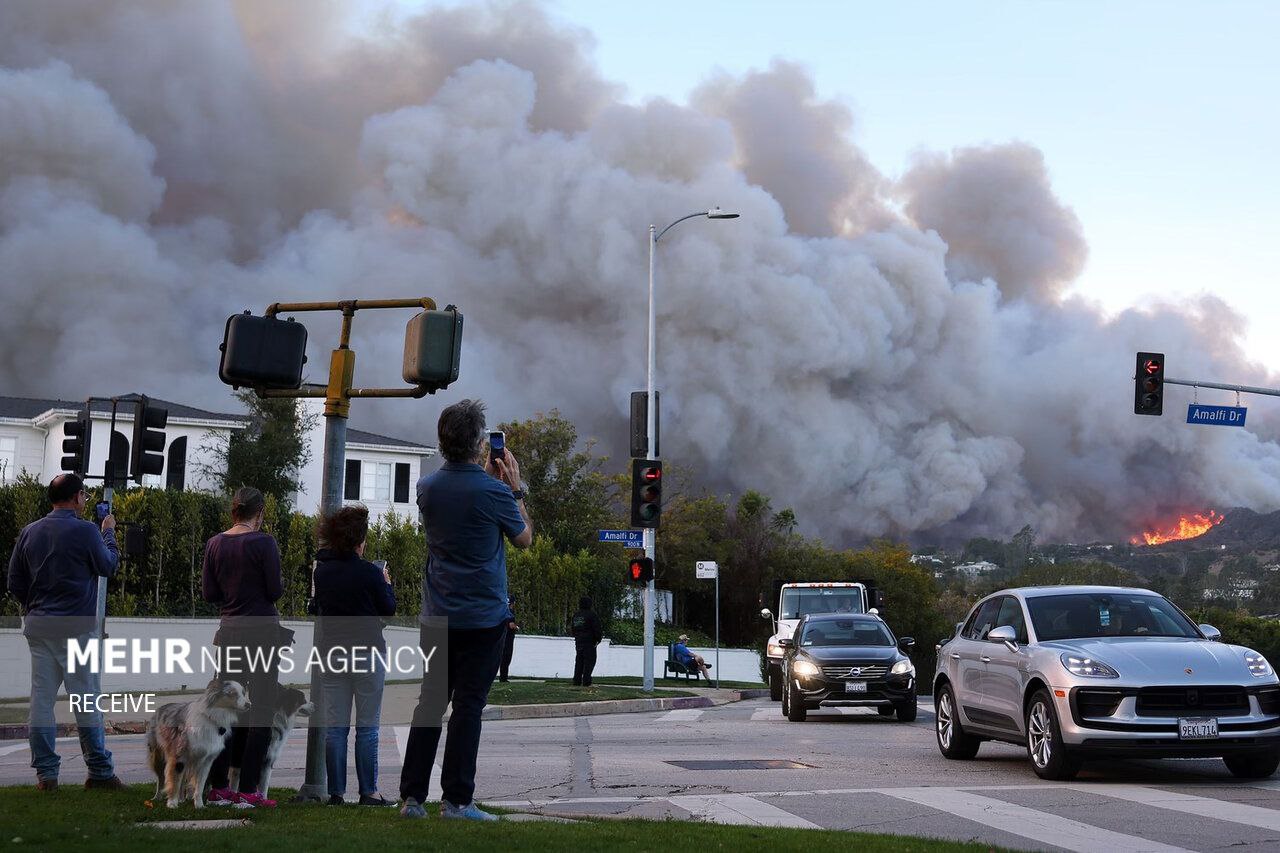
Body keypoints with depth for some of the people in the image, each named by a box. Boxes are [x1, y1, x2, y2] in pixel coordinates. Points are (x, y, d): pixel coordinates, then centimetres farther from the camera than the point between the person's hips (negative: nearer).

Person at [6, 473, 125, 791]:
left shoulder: (29, 532, 8)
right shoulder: (86, 530, -9)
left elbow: (15, 582, 12)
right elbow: (108, 567, 4)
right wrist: (109, 533, 17)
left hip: (38, 625, 5)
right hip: (76, 626, -5)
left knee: (41, 697, 6)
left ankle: (45, 773, 6)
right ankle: (99, 772, 3)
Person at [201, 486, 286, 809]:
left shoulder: (215, 544, 5)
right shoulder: (263, 542, -10)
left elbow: (209, 592, 7)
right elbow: (275, 591, -11)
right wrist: (280, 583, 10)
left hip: (229, 631, 5)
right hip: (261, 631, -5)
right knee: (260, 710, 0)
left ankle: (218, 786, 13)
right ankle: (248, 790, -2)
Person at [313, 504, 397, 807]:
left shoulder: (322, 570, 2)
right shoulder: (368, 572, -12)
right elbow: (389, 609, -2)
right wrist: (387, 583, 15)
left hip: (331, 651, 4)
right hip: (367, 651, -4)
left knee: (334, 726, 6)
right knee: (367, 726, 3)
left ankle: (336, 791, 7)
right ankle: (368, 791, 3)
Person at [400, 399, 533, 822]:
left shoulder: (427, 487, 4)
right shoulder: (493, 492, -13)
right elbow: (524, 538, 4)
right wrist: (514, 488, 11)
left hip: (436, 617, 5)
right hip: (482, 619, -5)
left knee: (429, 702, 9)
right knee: (468, 707, -1)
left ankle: (412, 797, 10)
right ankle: (456, 800, 0)